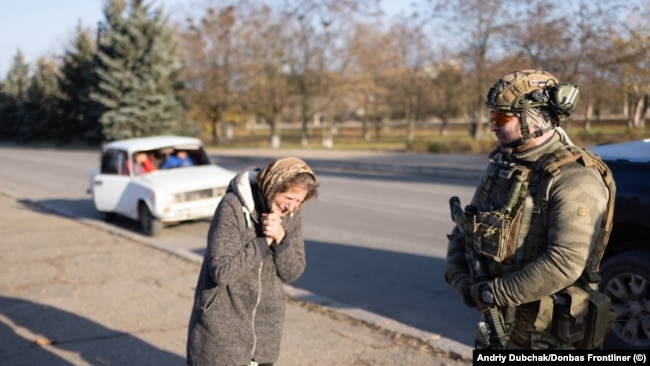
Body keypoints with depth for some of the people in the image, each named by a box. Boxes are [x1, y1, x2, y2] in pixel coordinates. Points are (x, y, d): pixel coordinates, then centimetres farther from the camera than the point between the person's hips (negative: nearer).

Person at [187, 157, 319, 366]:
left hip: (264, 325, 5)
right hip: (223, 325, -5)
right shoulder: (233, 207, -21)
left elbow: (293, 272, -4)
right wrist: (264, 241, -24)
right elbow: (221, 270, -26)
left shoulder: (292, 215, -4)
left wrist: (280, 237, -21)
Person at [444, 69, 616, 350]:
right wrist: (459, 279, -7)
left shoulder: (574, 178, -19)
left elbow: (564, 263, -29)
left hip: (551, 333, -7)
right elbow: (463, 230, 11)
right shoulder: (501, 166, 6)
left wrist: (493, 294, -22)